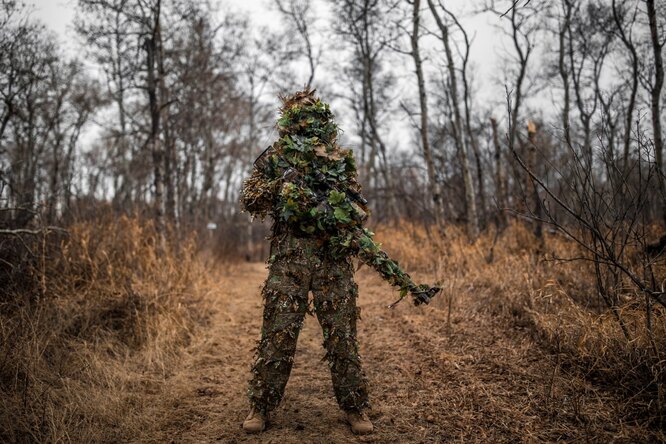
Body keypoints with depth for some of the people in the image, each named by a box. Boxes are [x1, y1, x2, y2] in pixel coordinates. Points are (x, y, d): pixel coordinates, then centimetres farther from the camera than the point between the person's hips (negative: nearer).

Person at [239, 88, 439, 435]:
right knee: (277, 333, -1)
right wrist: (281, 185, -13)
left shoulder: (341, 161, 13)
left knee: (342, 335, 3)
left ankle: (355, 407, 15)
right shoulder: (276, 157, 8)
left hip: (334, 257, 1)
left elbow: (359, 210, 16)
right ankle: (260, 406, 13)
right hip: (289, 255, -1)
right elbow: (248, 199, 4)